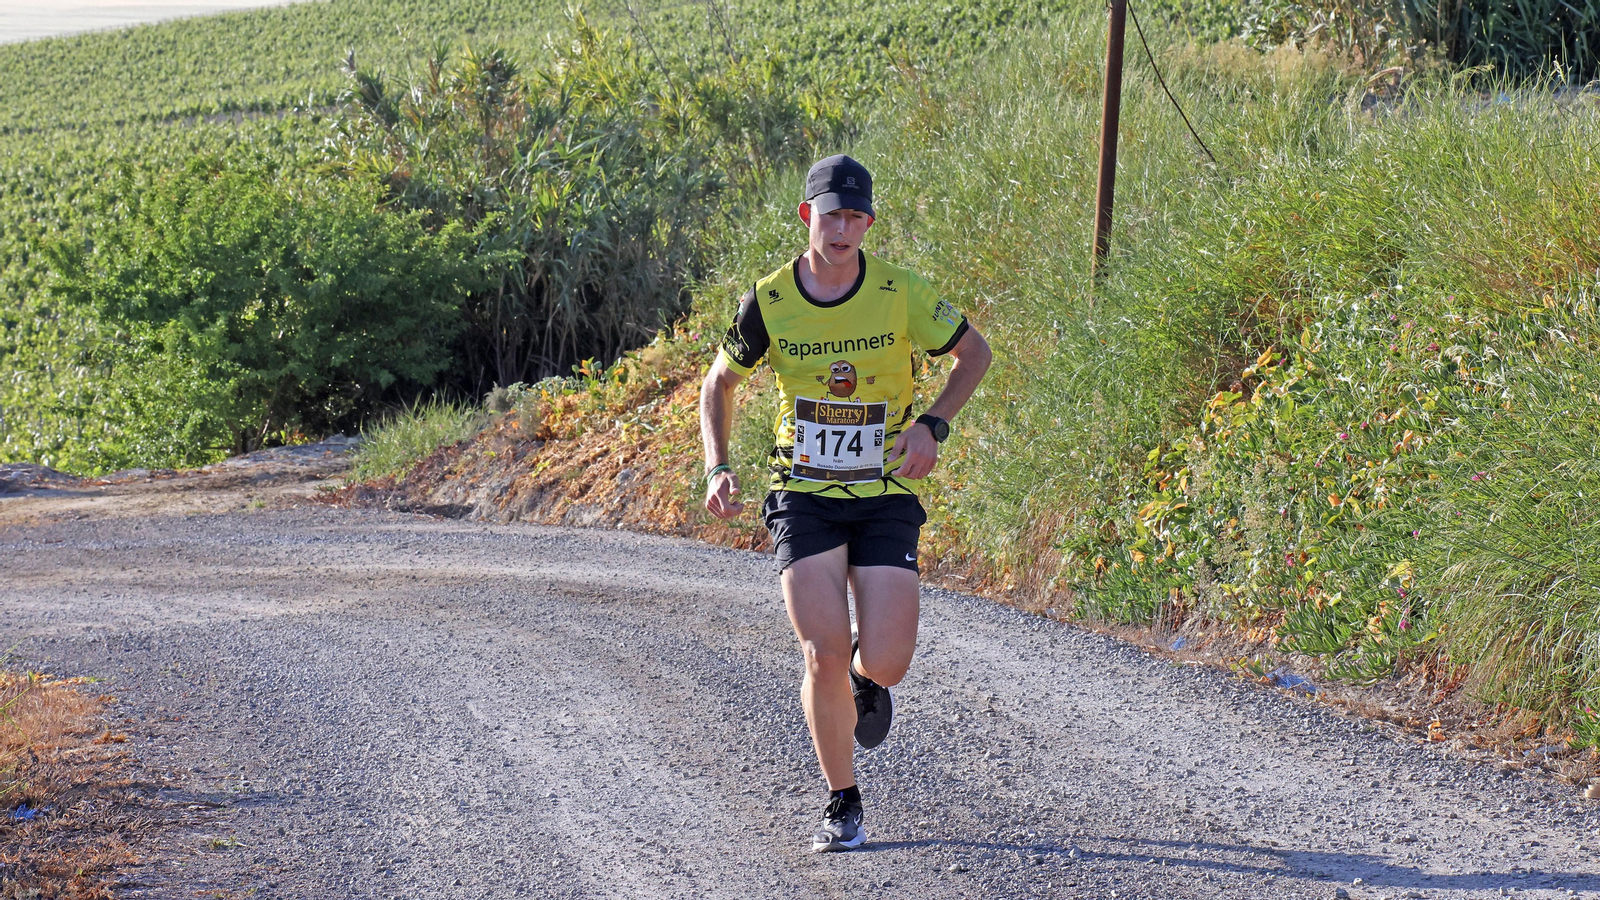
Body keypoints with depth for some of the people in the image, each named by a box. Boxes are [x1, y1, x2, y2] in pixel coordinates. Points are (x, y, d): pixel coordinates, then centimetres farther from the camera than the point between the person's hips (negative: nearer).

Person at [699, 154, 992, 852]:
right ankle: (842, 806, 5)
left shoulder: (899, 293, -8)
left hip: (885, 495, 0)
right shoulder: (768, 301, -5)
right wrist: (717, 469, -3)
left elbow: (974, 353, 6)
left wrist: (932, 425, -9)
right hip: (803, 496, 0)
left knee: (885, 666, -11)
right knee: (823, 655, -15)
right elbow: (719, 382, 11)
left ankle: (865, 672, 30)